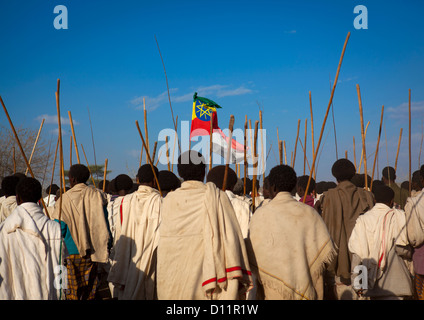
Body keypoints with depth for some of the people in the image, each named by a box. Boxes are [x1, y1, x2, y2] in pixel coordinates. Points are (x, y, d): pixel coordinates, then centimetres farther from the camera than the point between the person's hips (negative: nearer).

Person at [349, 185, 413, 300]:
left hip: (372, 281, 3)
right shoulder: (399, 217, -3)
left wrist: (356, 282, 3)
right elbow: (403, 249, -8)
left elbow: (356, 253, -1)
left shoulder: (362, 220, 3)